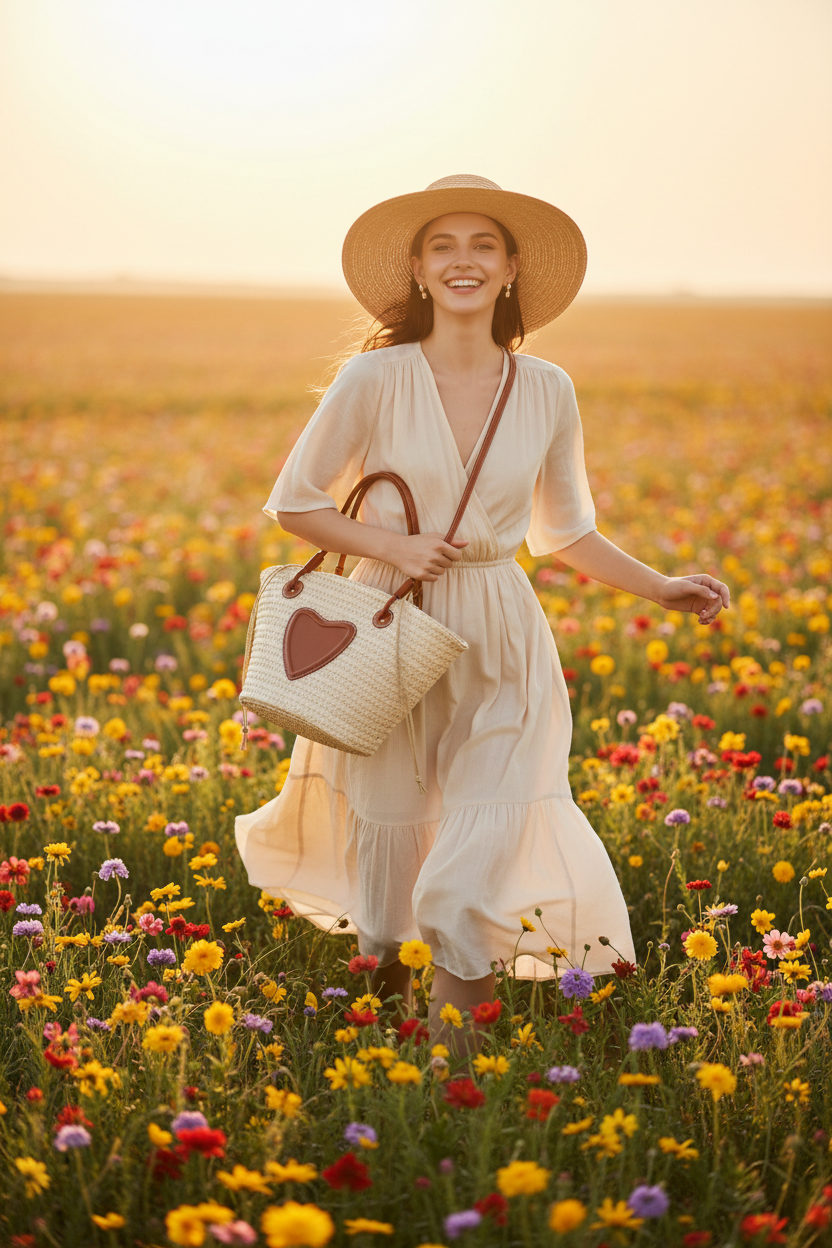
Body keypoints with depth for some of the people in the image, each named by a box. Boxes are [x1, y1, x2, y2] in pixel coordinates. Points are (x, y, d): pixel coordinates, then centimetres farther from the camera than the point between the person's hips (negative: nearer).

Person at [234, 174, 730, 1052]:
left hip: (502, 652, 1)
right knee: (390, 853, 9)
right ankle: (381, 1007, 39)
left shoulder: (547, 392, 2)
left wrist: (663, 590, 4)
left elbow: (565, 533, 15)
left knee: (475, 877, -9)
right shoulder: (377, 378, -7)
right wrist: (391, 544, -13)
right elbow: (293, 502, 0)